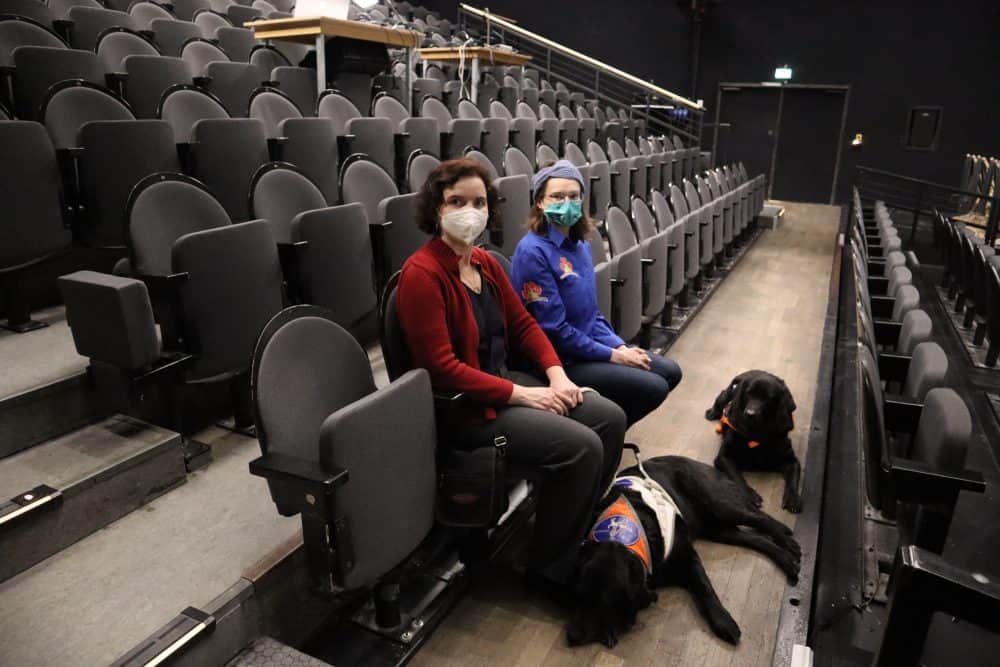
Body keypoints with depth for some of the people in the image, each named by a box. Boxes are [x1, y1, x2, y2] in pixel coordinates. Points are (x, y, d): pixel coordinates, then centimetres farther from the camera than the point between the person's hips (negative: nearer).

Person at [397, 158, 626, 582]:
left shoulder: (485, 262, 7)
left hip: (506, 380, 9)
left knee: (610, 418, 2)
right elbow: (441, 368, -24)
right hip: (464, 406, -9)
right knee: (581, 447, -19)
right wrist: (522, 395, -21)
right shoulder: (421, 274, -19)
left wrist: (556, 374, -4)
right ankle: (550, 566, 2)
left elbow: (523, 323, 12)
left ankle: (584, 530, 20)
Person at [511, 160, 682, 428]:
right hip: (560, 361, -9)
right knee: (653, 388, -13)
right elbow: (554, 329, -21)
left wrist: (619, 346, -1)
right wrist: (612, 355, -15)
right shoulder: (532, 252, -20)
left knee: (669, 371, 10)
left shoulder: (580, 245, 7)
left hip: (590, 346, 9)